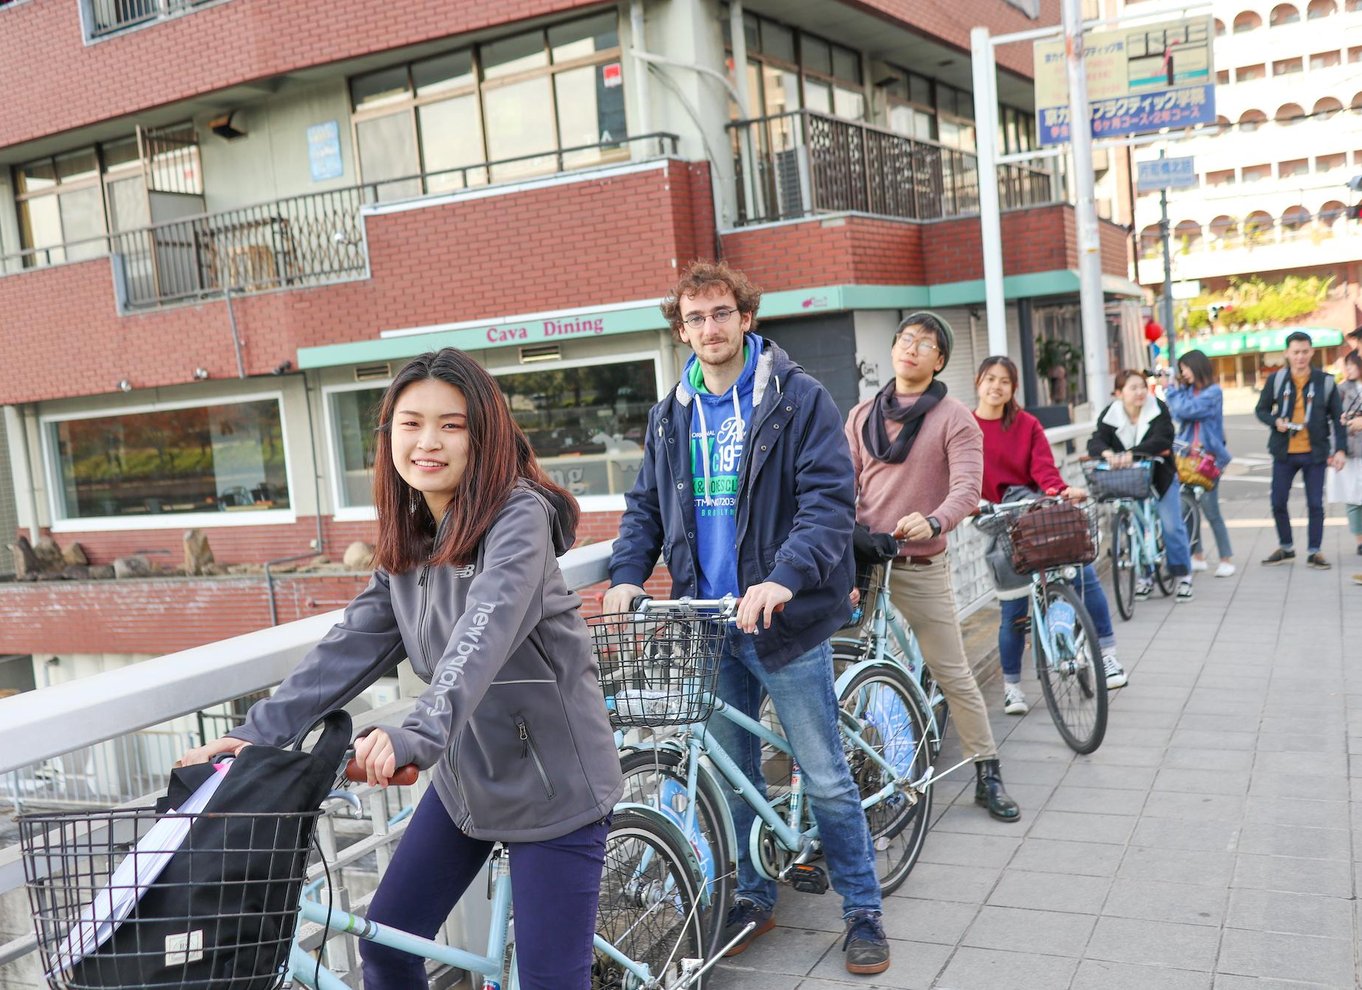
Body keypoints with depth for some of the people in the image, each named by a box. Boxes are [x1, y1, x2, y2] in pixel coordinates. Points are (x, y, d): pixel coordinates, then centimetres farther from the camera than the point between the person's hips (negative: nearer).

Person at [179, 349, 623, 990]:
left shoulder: (518, 517, -19)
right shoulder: (407, 535, 4)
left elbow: (484, 634, -35)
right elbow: (351, 644, 2)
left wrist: (417, 735, -48)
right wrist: (258, 732, -6)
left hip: (550, 781, -7)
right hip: (466, 773, 7)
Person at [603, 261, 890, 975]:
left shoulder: (799, 400, -5)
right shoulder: (671, 416, 11)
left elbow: (830, 499, -14)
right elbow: (645, 507, 17)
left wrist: (784, 578, -28)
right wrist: (627, 575, -1)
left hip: (784, 621, -5)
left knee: (825, 778, 3)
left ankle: (863, 909, 19)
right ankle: (752, 897, 32)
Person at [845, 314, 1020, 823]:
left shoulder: (954, 419, -4)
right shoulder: (862, 415, 10)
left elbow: (967, 489, -15)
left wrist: (933, 520, -35)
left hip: (921, 566, -4)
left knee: (953, 674, 2)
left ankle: (988, 773, 14)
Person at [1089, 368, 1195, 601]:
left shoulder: (1158, 409, -14)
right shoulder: (1110, 415, -8)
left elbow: (1161, 441, -28)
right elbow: (1095, 441, -19)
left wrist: (1132, 453, -42)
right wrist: (1107, 453, -43)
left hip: (1161, 476, -2)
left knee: (1171, 526, -2)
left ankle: (1183, 575, 14)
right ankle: (1145, 576, 20)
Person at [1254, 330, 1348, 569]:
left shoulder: (1325, 382, -4)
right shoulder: (1276, 379, -2)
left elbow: (1337, 418, 1)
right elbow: (1261, 410, 8)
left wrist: (1341, 449, -8)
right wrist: (1275, 421, -14)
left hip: (1315, 453, -1)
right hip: (1284, 452, 1)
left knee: (1315, 504, 3)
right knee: (1278, 503, 6)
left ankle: (1314, 552, 15)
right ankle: (1286, 548, 24)